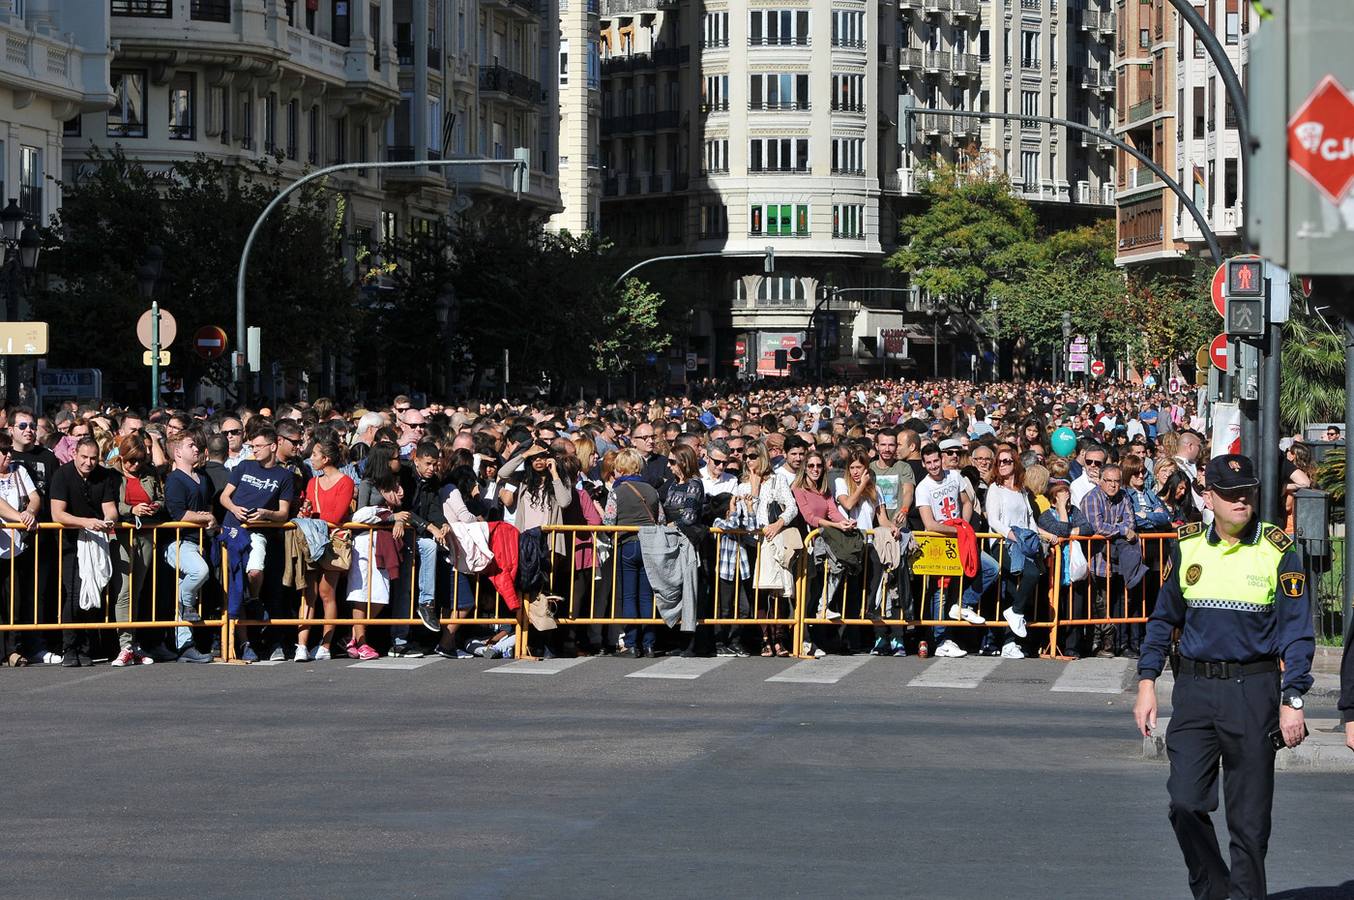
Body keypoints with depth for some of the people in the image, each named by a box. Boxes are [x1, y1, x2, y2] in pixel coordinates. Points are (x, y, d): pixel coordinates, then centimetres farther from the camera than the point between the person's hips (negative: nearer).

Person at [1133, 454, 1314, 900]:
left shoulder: (1277, 551, -3)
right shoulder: (1188, 547, 6)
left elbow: (1297, 633, -3)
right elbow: (1163, 620, 16)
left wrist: (1292, 700, -11)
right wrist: (1147, 683, 8)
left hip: (1254, 692, -2)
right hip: (1194, 689, 2)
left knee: (1249, 817, 2)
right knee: (1186, 802, -6)